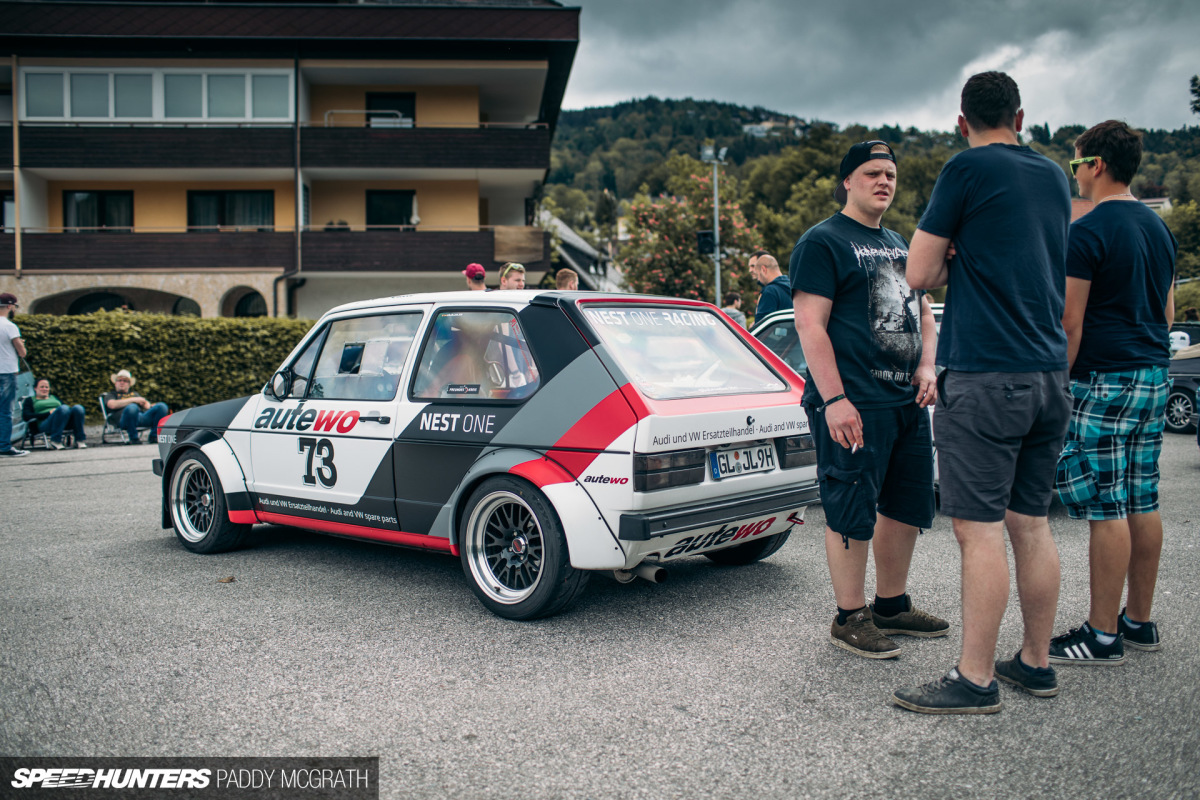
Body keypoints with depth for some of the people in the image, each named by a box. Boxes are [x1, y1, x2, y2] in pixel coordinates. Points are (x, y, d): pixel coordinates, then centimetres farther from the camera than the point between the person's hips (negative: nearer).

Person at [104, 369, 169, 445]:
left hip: (143, 417, 4)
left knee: (162, 406, -22)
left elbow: (147, 405, 25)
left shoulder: (135, 394, 40)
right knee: (132, 407, -41)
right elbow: (113, 405, 2)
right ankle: (133, 438, -25)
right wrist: (133, 400, 1)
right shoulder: (111, 395, 28)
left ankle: (154, 436, -19)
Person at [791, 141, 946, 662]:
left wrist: (926, 366, 8)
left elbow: (923, 312, 28)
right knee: (852, 512, -3)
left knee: (907, 508, 13)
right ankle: (850, 618, 9)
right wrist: (834, 399, -21)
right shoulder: (822, 242, -5)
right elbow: (810, 326, -13)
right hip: (855, 404, -8)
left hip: (907, 401, 9)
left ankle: (892, 605, 29)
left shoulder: (900, 245, 21)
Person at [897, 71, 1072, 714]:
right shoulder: (1054, 178, 17)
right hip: (1049, 373, 8)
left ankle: (976, 679, 0)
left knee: (979, 530, -5)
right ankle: (1036, 663, 22)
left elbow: (920, 275, -4)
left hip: (983, 377, -7)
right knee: (1031, 524, 13)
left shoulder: (967, 169, -5)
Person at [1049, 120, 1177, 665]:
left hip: (1106, 380, -9)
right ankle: (1139, 621, 21)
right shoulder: (1159, 228, 16)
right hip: (1155, 376, 9)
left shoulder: (1087, 232, -12)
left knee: (1106, 509, -6)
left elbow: (1070, 322, -15)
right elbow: (1167, 312, 21)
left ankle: (1103, 636, 1)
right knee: (1142, 502, 12)